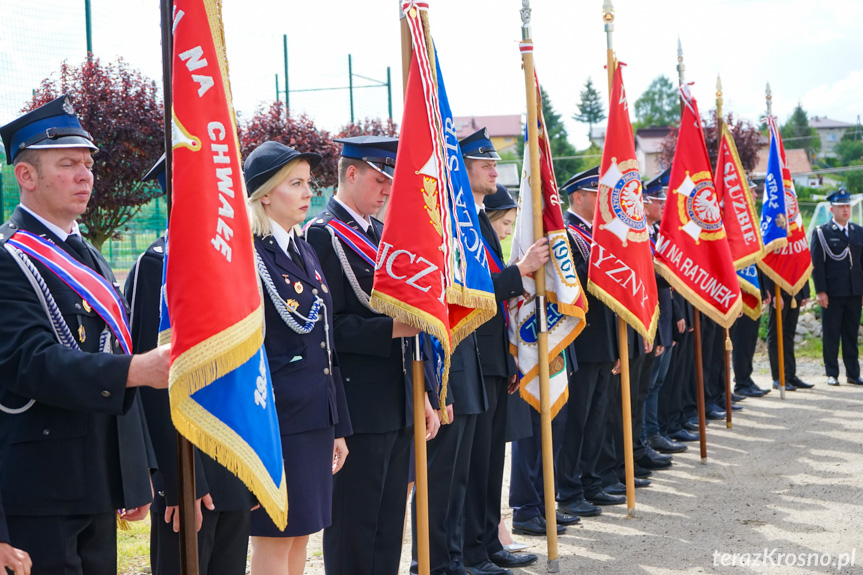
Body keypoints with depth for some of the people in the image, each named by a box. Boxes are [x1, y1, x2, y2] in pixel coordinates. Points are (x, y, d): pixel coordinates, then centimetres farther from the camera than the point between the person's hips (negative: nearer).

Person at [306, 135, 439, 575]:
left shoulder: (381, 234, 17)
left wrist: (422, 395, 17)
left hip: (398, 405, 8)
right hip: (357, 408, -8)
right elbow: (329, 326, -17)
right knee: (353, 527, -1)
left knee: (389, 525, 13)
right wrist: (394, 327, -26)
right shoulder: (323, 234, -10)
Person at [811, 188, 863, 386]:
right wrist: (820, 291, -12)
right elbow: (816, 265, -6)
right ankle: (832, 374, 8)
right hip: (832, 294, -4)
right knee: (831, 335, 1)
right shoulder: (821, 233, -2)